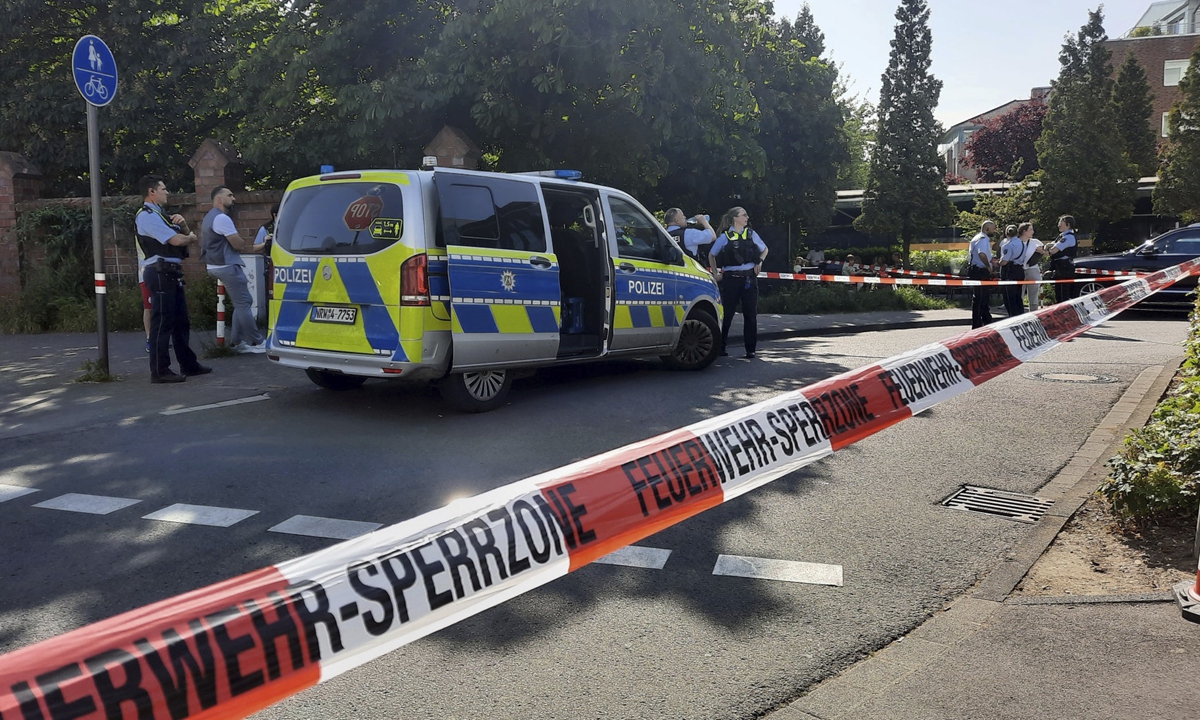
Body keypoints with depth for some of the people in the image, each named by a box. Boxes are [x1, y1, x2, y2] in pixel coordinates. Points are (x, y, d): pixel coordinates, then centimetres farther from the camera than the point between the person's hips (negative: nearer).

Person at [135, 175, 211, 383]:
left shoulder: (159, 215, 21)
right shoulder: (147, 216, -11)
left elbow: (185, 236, 21)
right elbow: (176, 240, -19)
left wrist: (183, 225, 0)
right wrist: (192, 238, 2)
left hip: (172, 273, 10)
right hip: (160, 273, -10)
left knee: (181, 320, 14)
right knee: (162, 322, -8)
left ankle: (188, 364, 23)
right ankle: (159, 371, -3)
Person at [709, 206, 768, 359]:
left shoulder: (751, 234, 7)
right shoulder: (724, 236, 0)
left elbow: (764, 249, 22)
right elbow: (711, 255, 11)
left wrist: (760, 262, 6)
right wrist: (716, 273, 7)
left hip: (749, 278, 2)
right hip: (730, 278, -2)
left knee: (750, 314, 1)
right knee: (727, 314, 2)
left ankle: (750, 349, 7)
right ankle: (720, 346, 15)